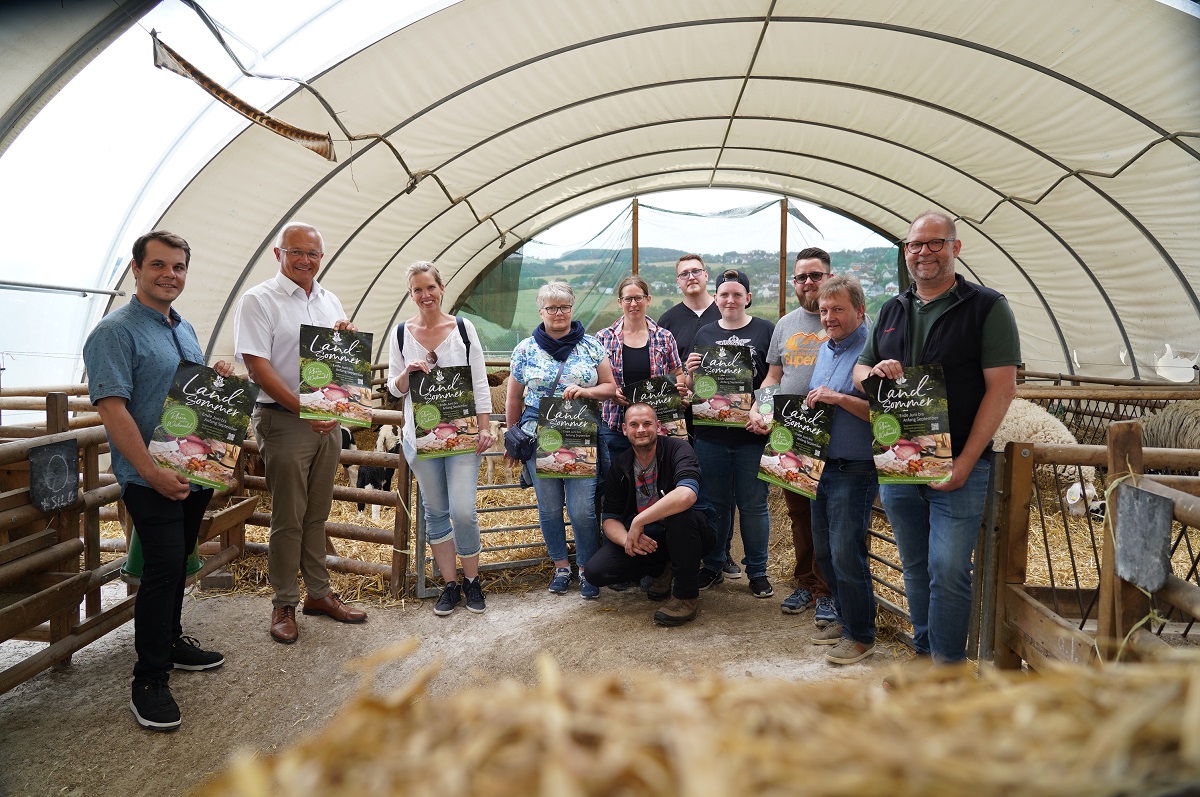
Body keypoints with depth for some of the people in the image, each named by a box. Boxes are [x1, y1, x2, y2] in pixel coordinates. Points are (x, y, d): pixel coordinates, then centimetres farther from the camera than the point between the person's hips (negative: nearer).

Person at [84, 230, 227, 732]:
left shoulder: (185, 331, 14)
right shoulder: (116, 331, -12)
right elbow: (111, 407, -20)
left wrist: (218, 377, 3)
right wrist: (152, 472, -24)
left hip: (196, 469, 8)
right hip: (150, 477, -8)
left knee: (177, 561, 18)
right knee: (163, 568, -8)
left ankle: (170, 641, 35)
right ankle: (149, 681, 3)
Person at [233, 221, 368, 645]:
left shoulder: (330, 301, 13)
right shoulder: (258, 300, -5)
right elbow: (258, 367, -13)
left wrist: (349, 336, -3)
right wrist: (303, 409, -19)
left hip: (329, 419, 6)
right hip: (284, 420, -5)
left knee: (317, 513, 14)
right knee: (288, 517, 1)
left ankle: (318, 592, 26)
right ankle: (284, 605, 15)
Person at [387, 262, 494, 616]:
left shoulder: (463, 328, 0)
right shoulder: (401, 333, 4)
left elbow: (479, 382, 1)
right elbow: (394, 388, 9)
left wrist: (484, 428, -5)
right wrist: (406, 375, -13)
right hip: (420, 436, 2)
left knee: (463, 511, -7)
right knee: (435, 511, 9)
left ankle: (472, 581, 15)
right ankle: (450, 584, 22)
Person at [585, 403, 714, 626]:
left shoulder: (677, 450, -16)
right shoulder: (619, 467, -1)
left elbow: (686, 495, -36)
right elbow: (610, 518, -1)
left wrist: (638, 522, -30)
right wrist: (627, 539, -25)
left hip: (683, 534, -4)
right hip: (645, 540, 5)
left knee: (681, 514, -38)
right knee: (596, 571, -16)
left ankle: (686, 595, -16)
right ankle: (662, 570, 10)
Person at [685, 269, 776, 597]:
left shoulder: (766, 331, 2)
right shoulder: (704, 334, 11)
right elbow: (691, 387, 14)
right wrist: (690, 373, -9)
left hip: (752, 435, -3)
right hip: (710, 435, 3)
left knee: (753, 505, 6)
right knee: (715, 503, 13)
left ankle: (757, 571, 20)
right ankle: (713, 566, 27)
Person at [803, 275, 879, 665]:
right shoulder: (824, 348, 13)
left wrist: (840, 398, -26)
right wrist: (811, 405, 5)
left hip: (855, 469, -8)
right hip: (821, 465, 9)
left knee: (846, 555, -3)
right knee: (825, 552, 16)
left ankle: (861, 635, 14)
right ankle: (844, 618, 33)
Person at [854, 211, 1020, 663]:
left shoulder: (986, 307, -2)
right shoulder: (892, 312, 14)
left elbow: (1001, 388, -9)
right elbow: (858, 370, 20)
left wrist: (964, 462, -16)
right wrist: (874, 372, -7)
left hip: (958, 465, -5)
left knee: (948, 570, -6)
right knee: (915, 567, 14)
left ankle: (948, 666, 7)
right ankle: (924, 653, 28)